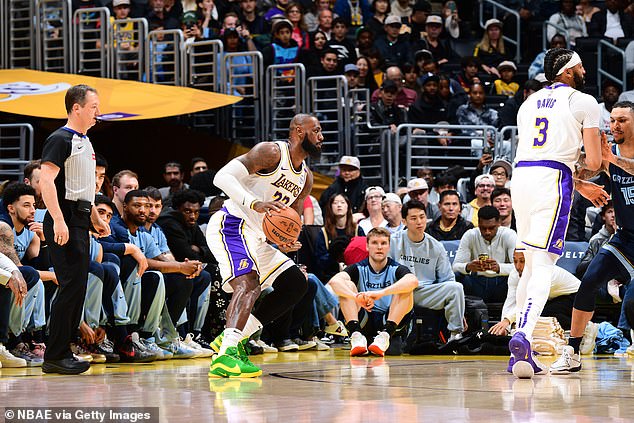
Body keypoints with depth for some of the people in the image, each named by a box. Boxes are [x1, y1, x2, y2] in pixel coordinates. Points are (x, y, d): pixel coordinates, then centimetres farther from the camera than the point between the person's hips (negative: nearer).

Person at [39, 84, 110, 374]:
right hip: (64, 222, -10)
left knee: (78, 288, 9)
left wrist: (95, 218, 27)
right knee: (72, 286, -13)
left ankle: (62, 353, 13)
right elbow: (46, 181, -20)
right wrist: (58, 220, -28)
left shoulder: (85, 141, 20)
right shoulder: (60, 139, -10)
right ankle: (55, 357, -11)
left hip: (79, 222, 10)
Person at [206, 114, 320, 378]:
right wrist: (255, 204, -33)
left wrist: (286, 241, -2)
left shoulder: (305, 178, 15)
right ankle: (225, 355, -44)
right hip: (231, 225, -10)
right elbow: (223, 177, -20)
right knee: (249, 283, -30)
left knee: (296, 283, 9)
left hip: (256, 237, 10)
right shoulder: (272, 152, -11)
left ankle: (231, 338, 5)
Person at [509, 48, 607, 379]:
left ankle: (520, 351, 13)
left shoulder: (530, 102, 23)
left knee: (531, 263, 16)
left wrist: (581, 187, 34)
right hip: (552, 181, -6)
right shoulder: (584, 102, 4)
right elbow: (594, 162, -2)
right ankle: (523, 335, -32)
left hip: (520, 176, 6)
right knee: (544, 265, -11)